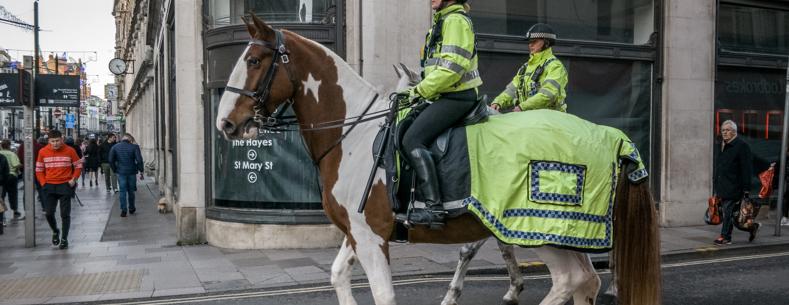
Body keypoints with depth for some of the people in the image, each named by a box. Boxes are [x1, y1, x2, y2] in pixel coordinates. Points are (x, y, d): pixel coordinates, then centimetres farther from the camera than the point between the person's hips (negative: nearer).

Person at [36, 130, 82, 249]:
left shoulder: (70, 151, -5)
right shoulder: (43, 152, 0)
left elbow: (78, 166, 5)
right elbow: (39, 170, 9)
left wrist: (74, 179, -8)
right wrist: (43, 183, -2)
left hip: (65, 185, -2)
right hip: (49, 186, 2)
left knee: (65, 214, -1)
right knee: (49, 213, 1)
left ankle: (64, 239, 8)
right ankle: (55, 231, 29)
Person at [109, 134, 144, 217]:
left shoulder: (115, 147, 1)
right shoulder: (134, 147, -5)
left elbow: (111, 160, -1)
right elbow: (139, 160, -11)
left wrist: (115, 170, 8)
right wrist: (141, 171, -5)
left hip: (121, 172, 0)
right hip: (132, 172, 0)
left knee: (122, 191, 3)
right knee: (131, 191, 13)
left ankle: (123, 210, -1)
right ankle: (131, 209, 24)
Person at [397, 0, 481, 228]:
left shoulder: (455, 20, -9)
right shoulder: (442, 21, 23)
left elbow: (452, 67, -20)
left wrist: (421, 90, -14)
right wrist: (420, 89, 16)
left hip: (456, 96, -11)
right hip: (447, 96, 11)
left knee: (412, 140, -21)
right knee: (402, 127, 14)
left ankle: (434, 207, -25)